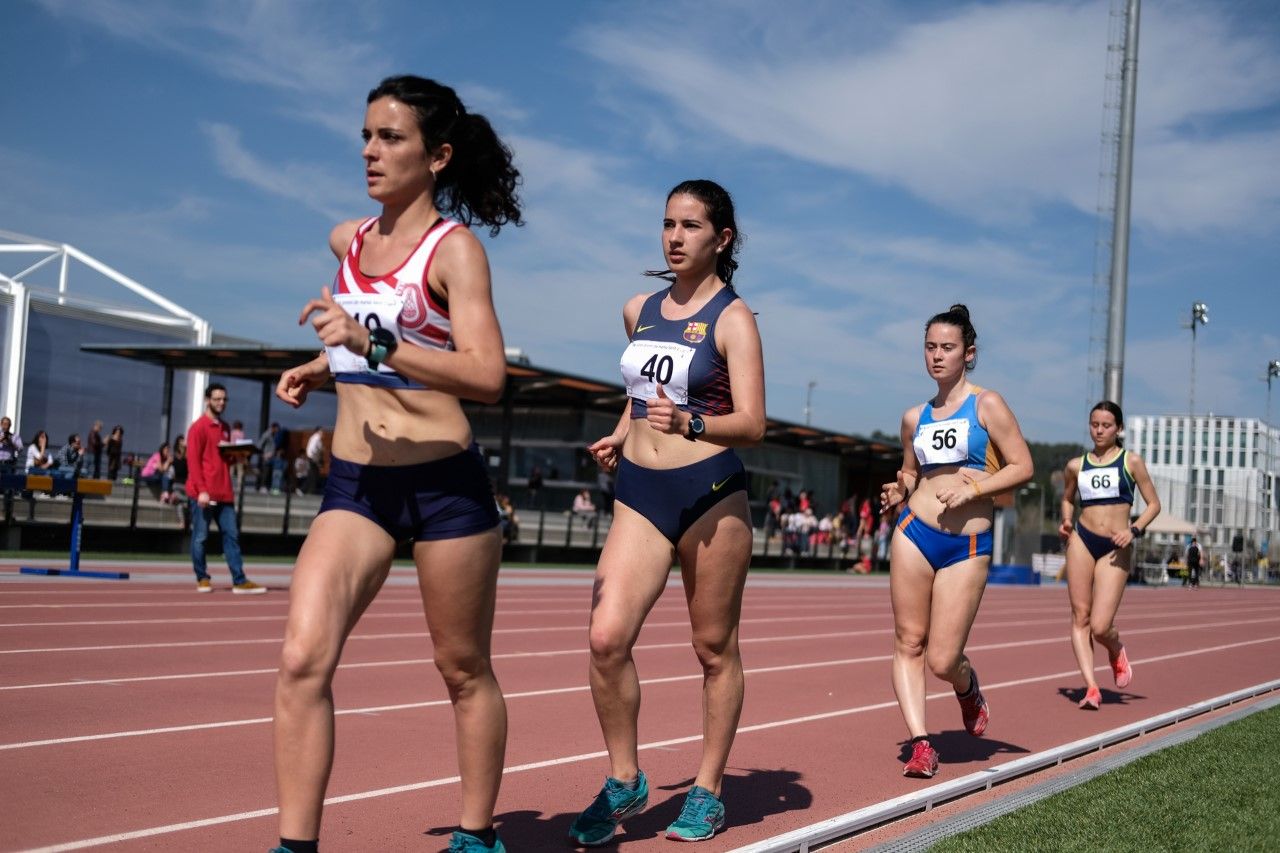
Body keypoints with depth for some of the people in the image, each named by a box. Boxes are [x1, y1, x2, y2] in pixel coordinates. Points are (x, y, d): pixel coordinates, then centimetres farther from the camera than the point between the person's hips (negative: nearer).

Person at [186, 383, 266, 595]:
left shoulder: (225, 428, 17)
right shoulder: (199, 427, -6)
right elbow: (193, 460, -12)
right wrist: (201, 490, -20)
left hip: (223, 493, 7)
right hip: (203, 494, -7)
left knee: (231, 535, 3)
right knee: (200, 537, 1)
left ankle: (239, 581, 3)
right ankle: (202, 579, 10)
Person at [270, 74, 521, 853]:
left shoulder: (455, 248, -7)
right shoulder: (348, 242, 11)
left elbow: (487, 376, -20)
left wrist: (374, 342, -28)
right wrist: (323, 369, 11)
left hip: (445, 482, -5)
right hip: (355, 480, 5)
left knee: (464, 671, 9)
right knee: (303, 660, -11)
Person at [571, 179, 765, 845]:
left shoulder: (732, 319, -4)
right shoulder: (638, 311, 12)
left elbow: (752, 426, -12)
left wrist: (689, 425, -29)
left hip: (711, 494, -4)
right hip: (639, 493, 4)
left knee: (714, 648, 6)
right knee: (607, 637, -12)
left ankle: (707, 791, 19)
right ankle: (624, 781, 5)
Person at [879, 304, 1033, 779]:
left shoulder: (986, 405, 0)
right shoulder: (915, 417, 12)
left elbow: (1023, 467, -4)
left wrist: (973, 489, -15)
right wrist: (899, 492, 3)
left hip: (968, 546, -4)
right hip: (914, 534, 4)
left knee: (942, 660, -4)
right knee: (908, 642, -2)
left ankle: (969, 689, 30)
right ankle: (920, 743, 4)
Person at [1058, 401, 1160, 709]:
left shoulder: (1131, 462, 3)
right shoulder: (1076, 466, 9)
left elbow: (1153, 504, 5)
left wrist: (1134, 530, -11)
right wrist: (1066, 521, 7)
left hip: (1115, 548, -3)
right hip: (1081, 541, 3)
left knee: (1100, 626, -10)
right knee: (1080, 616, -4)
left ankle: (1117, 652, 26)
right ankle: (1091, 687, 0)